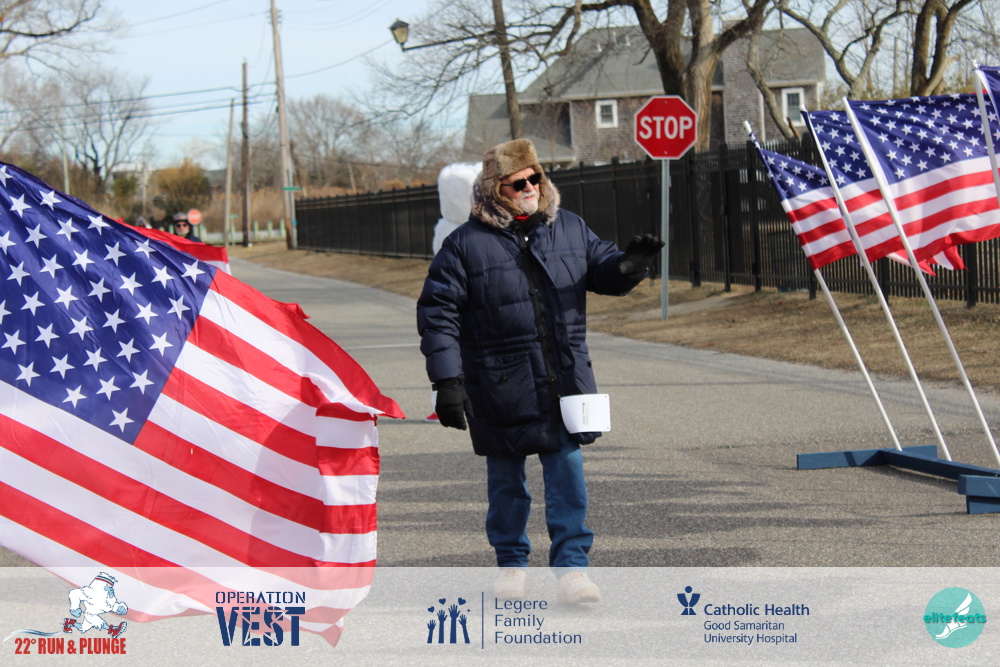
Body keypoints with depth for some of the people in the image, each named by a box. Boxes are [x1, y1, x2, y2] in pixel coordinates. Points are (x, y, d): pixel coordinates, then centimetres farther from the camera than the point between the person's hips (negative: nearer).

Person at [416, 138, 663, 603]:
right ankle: (511, 564, 26)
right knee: (505, 478, 11)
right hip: (501, 387, -2)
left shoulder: (569, 229, 6)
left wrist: (628, 266, -10)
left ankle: (571, 566, 4)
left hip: (564, 383, 2)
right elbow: (437, 312, -6)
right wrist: (446, 380, -13)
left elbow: (600, 268, 15)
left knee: (568, 474, -1)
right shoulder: (466, 244, -6)